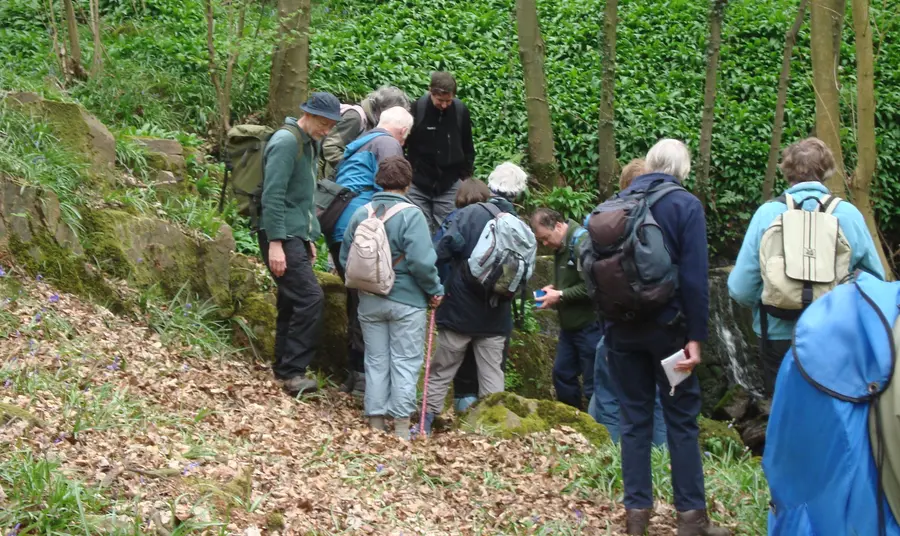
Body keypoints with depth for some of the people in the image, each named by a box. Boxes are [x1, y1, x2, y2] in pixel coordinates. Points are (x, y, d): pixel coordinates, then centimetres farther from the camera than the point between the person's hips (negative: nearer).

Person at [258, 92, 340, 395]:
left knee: (293, 302, 11)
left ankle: (285, 368, 19)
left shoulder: (309, 144, 17)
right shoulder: (286, 142, -14)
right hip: (281, 237, -10)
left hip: (297, 236, 10)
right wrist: (275, 243, -23)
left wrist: (309, 238, 25)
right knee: (310, 297, -16)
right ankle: (293, 370, -13)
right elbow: (273, 195, -19)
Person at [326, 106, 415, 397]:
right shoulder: (388, 144, 0)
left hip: (338, 231, 9)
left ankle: (355, 372, 19)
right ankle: (364, 375, -9)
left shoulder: (358, 144, 27)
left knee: (356, 299, 15)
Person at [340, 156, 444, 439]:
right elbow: (421, 261, -20)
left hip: (369, 301, 4)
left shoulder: (361, 214, 1)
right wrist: (435, 290, -5)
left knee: (376, 361, 12)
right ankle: (401, 426, 4)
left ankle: (376, 423, 16)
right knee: (405, 362, 4)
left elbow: (345, 258, 6)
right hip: (406, 300, -4)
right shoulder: (411, 214, -14)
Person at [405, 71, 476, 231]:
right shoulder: (416, 109, -11)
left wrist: (465, 176, 9)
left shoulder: (461, 110, -4)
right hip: (418, 184, -1)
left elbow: (467, 148, 10)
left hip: (449, 186, 1)